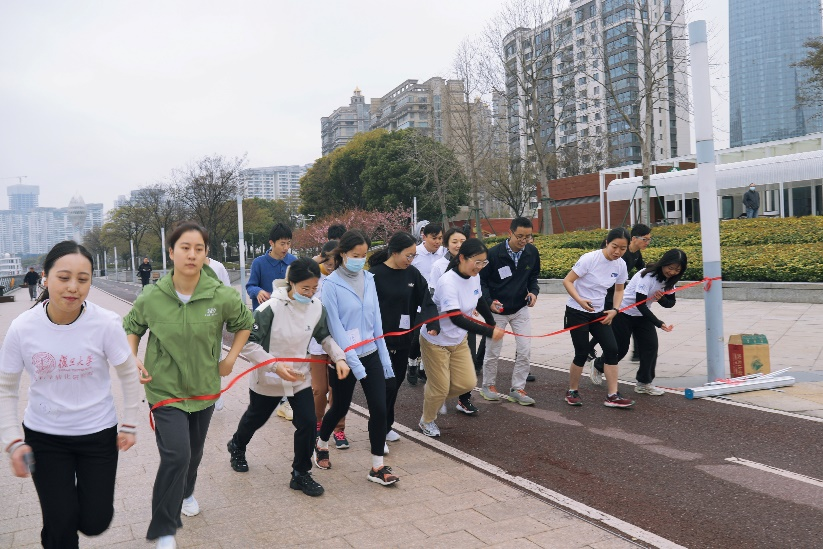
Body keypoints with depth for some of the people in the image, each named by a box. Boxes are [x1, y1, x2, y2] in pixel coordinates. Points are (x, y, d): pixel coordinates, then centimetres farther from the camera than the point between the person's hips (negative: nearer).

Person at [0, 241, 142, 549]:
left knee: (95, 523, 9)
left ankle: (85, 492, 40)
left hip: (98, 433, 0)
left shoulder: (105, 324, -18)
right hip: (43, 436, 1)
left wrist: (129, 425, 0)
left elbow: (128, 375, -4)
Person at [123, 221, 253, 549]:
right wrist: (134, 361, -7)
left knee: (195, 451, 20)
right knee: (176, 455, -15)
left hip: (204, 387, 2)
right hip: (165, 389, -2)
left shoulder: (221, 296, -15)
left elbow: (245, 322, 5)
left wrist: (230, 358, 0)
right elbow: (131, 328, 6)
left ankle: (186, 492, 53)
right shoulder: (152, 297, -14)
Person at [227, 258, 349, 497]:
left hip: (300, 377, 3)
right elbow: (248, 343, -24)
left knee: (307, 422, -8)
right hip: (268, 378, -3)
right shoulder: (271, 308, -27)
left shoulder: (317, 307, -12)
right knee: (255, 418, 22)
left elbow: (324, 336, 4)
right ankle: (237, 447, 56)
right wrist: (276, 366, -33)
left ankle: (300, 475, 14)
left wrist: (339, 357, -13)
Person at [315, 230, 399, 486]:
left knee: (379, 409, -2)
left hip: (370, 354, 4)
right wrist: (354, 363, -17)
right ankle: (321, 444, 44)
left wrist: (384, 357, 5)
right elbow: (336, 328, -16)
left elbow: (376, 319, 5)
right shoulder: (331, 284, -14)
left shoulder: (368, 279, 1)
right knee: (340, 407, 14)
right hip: (345, 358, -4)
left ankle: (377, 467, 11)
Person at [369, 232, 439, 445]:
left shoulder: (412, 274, 2)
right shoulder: (375, 275, -13)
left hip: (403, 340, 6)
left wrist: (433, 325, -16)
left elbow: (426, 300, 0)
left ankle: (386, 426, 33)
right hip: (380, 340, -6)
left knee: (396, 384, 15)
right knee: (387, 386, -6)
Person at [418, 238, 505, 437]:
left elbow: (479, 301, 13)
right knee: (440, 388, 3)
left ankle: (432, 394, 33)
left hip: (458, 340, 7)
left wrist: (492, 323, 18)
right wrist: (489, 332, -42)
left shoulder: (474, 277, -7)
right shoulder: (448, 282, -31)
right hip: (436, 341, -7)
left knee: (468, 383, 4)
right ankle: (426, 421, 32)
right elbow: (456, 318, -38)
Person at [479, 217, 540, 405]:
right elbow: (481, 281, -8)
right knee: (493, 352, 8)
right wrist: (489, 301, -22)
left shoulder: (532, 252, -7)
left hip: (520, 309, 3)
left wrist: (533, 291, -9)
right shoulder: (494, 254, -19)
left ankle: (517, 389, 13)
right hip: (497, 310, -3)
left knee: (525, 350, -2)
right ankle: (488, 386, 28)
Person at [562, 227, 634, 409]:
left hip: (598, 313, 6)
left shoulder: (621, 265, -3)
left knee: (612, 349, -5)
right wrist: (580, 300, -32)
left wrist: (614, 310, -3)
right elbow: (567, 281, -17)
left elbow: (619, 290, 13)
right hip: (577, 312, -5)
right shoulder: (589, 259, -20)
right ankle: (572, 391, 19)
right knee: (582, 353, -3)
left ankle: (612, 395, 3)